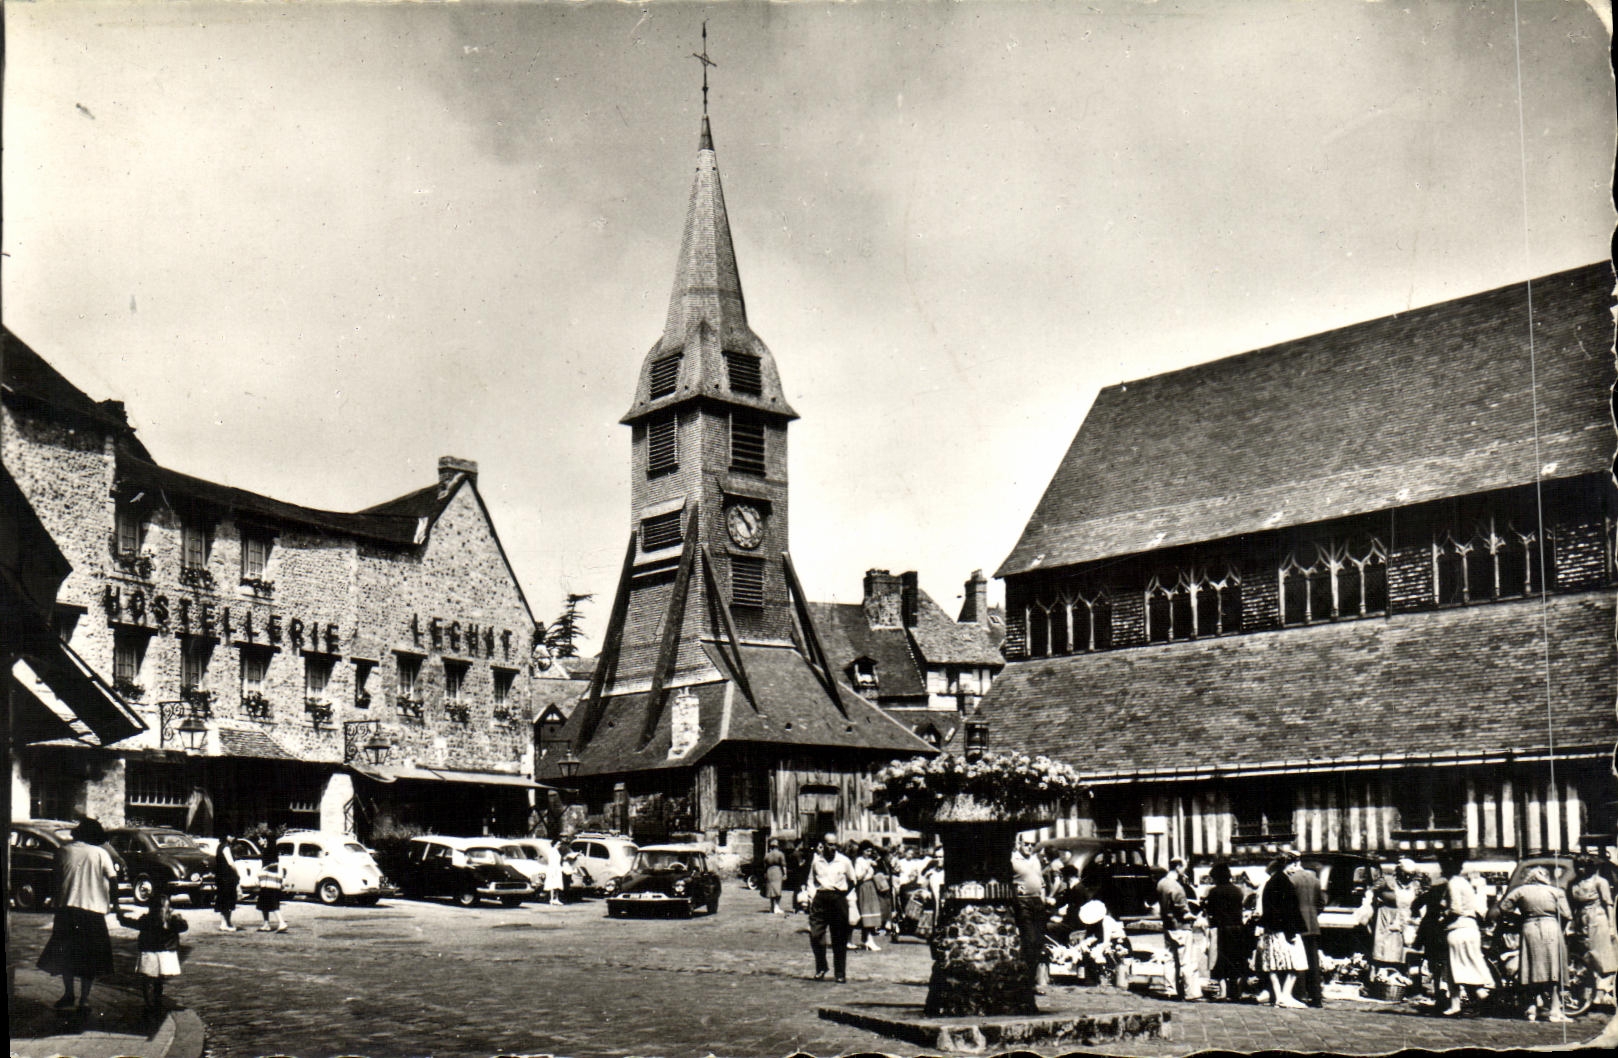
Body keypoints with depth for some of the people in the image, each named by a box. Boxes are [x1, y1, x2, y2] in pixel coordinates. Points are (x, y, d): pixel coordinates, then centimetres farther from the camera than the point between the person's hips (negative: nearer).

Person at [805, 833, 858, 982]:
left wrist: (844, 895, 7)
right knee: (816, 935, -5)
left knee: (839, 939, 2)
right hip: (820, 899, 1)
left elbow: (852, 882, 14)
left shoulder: (845, 861, 2)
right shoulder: (815, 860, 5)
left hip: (838, 899, -1)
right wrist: (812, 896, 2)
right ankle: (820, 968, 16)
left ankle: (840, 973, 11)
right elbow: (810, 881, 14)